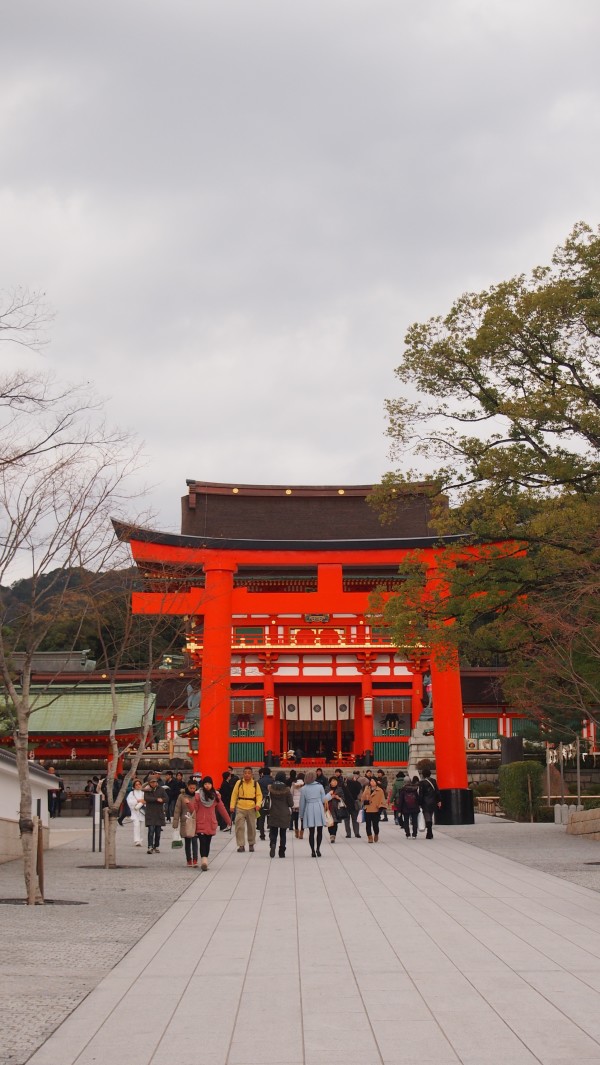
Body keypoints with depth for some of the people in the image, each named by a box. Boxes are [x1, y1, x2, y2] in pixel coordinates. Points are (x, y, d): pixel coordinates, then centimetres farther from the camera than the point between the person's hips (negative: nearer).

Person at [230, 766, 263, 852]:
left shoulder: (255, 783, 1)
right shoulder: (239, 783, 0)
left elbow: (259, 795, 3)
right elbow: (234, 794, 3)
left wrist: (258, 804, -13)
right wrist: (232, 806, -3)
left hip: (251, 808, 1)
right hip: (240, 808, -1)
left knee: (252, 827, 10)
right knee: (239, 827, -8)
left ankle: (251, 844, 27)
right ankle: (241, 845, -2)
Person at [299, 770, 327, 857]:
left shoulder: (304, 789, 3)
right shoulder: (320, 786, 1)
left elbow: (302, 803, 7)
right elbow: (323, 799, 4)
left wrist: (301, 815, 16)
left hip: (309, 810, 1)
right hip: (319, 809, -1)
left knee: (311, 832, 6)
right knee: (320, 830, 7)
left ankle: (313, 851, 3)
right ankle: (318, 848, -7)